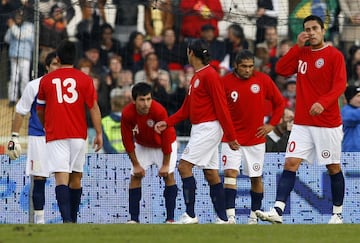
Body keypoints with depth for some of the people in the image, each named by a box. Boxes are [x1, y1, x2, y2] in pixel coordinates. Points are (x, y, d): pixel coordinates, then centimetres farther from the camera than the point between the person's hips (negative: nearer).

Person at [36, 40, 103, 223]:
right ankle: (73, 220, 21)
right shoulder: (84, 79, 2)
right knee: (76, 177, 14)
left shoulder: (46, 80, 5)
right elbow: (93, 107, -3)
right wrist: (99, 134, 1)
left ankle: (67, 219, -28)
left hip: (55, 136, -1)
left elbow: (40, 111, 16)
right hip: (78, 135, 1)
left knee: (61, 178, -10)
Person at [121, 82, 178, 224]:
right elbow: (128, 141, -15)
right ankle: (134, 219, -4)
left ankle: (170, 218, -14)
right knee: (135, 177, -7)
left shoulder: (159, 111, -35)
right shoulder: (127, 114, -28)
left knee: (169, 175, -14)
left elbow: (167, 138, -26)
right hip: (142, 146, 3)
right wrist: (136, 164, -13)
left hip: (163, 145, -3)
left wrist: (165, 165, -21)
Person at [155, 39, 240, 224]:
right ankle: (222, 219, 8)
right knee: (211, 174, 7)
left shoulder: (209, 75, -12)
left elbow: (221, 107, -15)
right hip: (199, 129, 10)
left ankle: (190, 215, -16)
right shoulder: (196, 77, 17)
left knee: (184, 166, -14)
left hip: (208, 128, -10)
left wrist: (231, 136, -16)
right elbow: (186, 109, 22)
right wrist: (167, 123, 11)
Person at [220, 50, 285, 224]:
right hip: (231, 138, -1)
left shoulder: (263, 80, -2)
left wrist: (271, 124, 1)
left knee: (256, 178, 8)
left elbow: (280, 103, 7)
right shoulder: (225, 82, -5)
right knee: (230, 173, -15)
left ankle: (254, 216, 21)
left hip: (256, 138, 1)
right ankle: (230, 216, -20)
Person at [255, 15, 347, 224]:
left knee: (334, 167, 6)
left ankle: (338, 214, 18)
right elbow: (281, 69, -1)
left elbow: (340, 85, -15)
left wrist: (323, 102, -31)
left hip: (328, 123, -4)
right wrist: (298, 46, -7)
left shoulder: (335, 55, -6)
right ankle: (278, 211, -16)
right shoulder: (301, 53, 10)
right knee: (290, 163, -8)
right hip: (302, 123, 4)